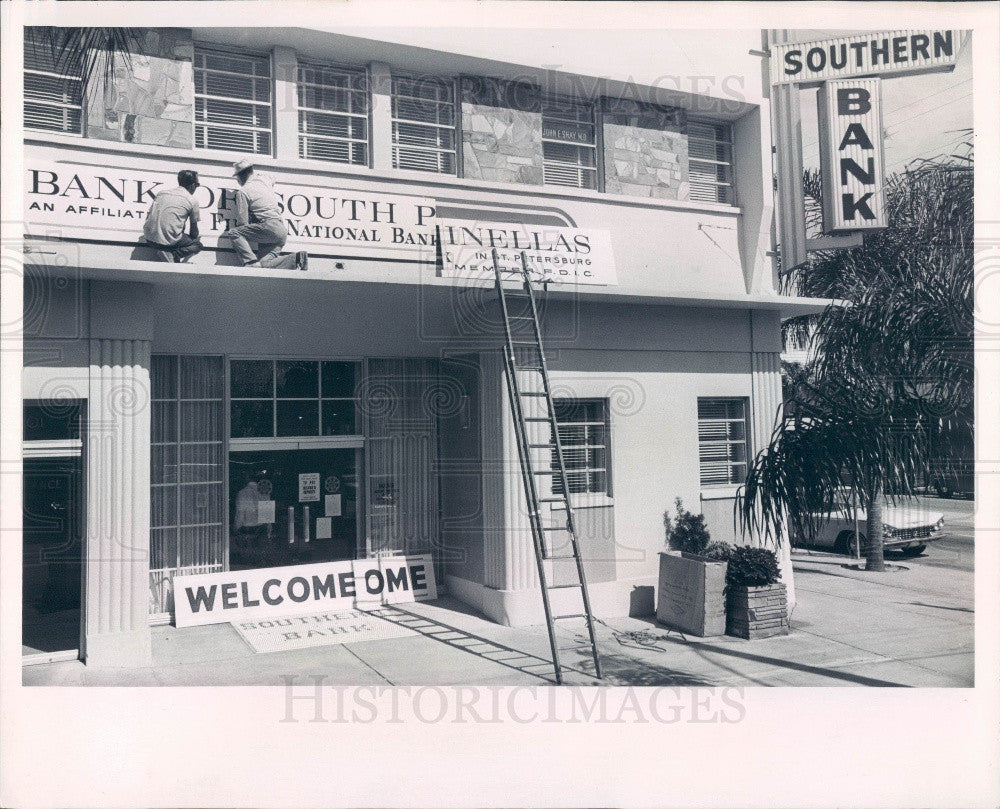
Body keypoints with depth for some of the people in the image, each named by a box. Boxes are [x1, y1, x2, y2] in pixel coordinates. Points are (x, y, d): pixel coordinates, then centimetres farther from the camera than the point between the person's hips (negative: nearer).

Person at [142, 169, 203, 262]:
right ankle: (174, 255, -8)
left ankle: (164, 252, 8)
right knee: (197, 245, 18)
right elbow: (194, 228, 11)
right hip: (168, 240, -6)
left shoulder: (162, 193, 16)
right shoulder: (192, 200, 2)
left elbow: (148, 217, 21)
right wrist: (192, 239, 32)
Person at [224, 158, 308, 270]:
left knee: (233, 233, -4)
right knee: (263, 264, 1)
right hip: (282, 231, 7)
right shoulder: (265, 181, 21)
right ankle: (296, 258, -15)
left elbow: (243, 222, -2)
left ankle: (251, 262, -19)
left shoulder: (243, 191, 0)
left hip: (269, 226, -7)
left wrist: (234, 228, 19)